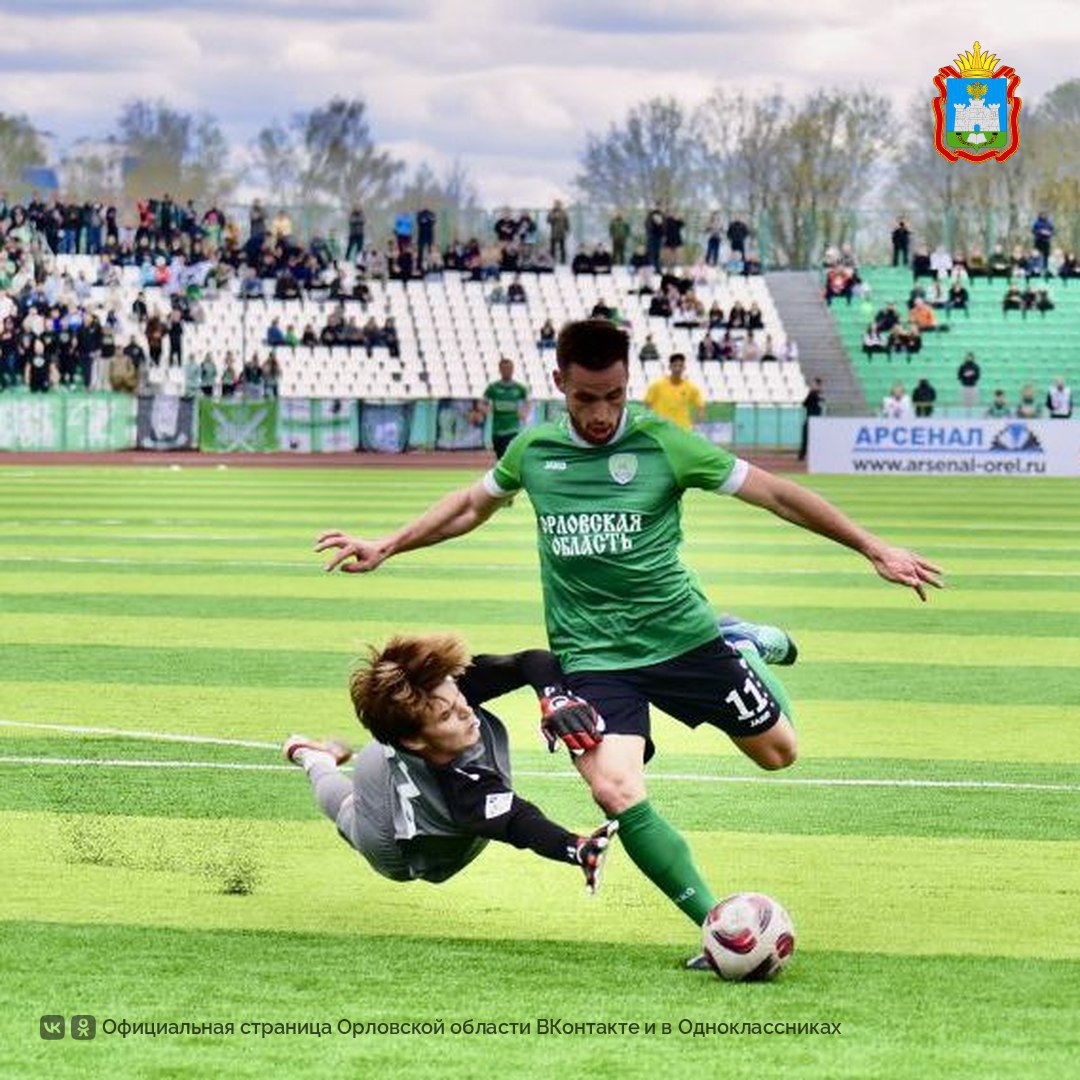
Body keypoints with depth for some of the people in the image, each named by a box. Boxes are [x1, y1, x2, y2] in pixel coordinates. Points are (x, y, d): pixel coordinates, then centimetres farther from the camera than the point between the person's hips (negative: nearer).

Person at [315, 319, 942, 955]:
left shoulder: (662, 443, -9)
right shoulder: (533, 450, 1)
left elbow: (777, 495, -6)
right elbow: (474, 505, 23)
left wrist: (874, 550, -8)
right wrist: (385, 548, 20)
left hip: (681, 635, -1)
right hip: (592, 657, 1)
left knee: (777, 751, 9)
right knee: (618, 793, -23)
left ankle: (749, 650, 43)